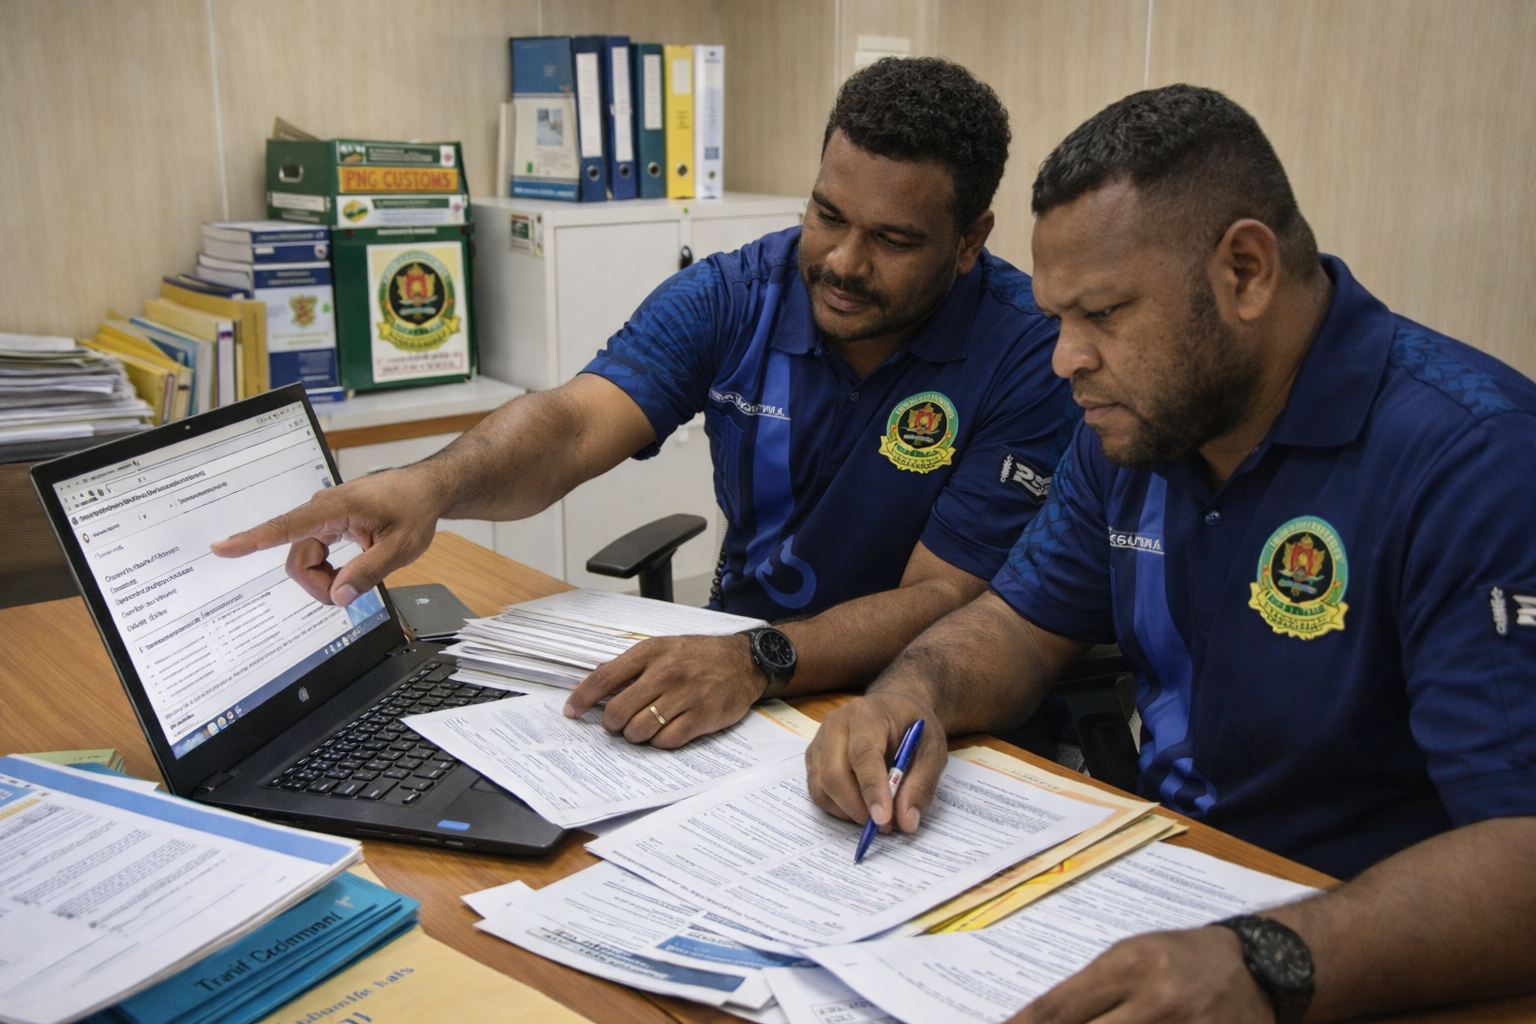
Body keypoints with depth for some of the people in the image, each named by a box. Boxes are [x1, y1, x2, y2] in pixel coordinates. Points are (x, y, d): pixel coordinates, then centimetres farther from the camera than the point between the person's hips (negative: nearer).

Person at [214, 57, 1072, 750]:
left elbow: (945, 597, -19)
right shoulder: (732, 298, -3)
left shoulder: (1033, 355, -15)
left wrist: (758, 664, -35)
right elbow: (573, 424, -17)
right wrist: (432, 485, -40)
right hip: (735, 653, 4)